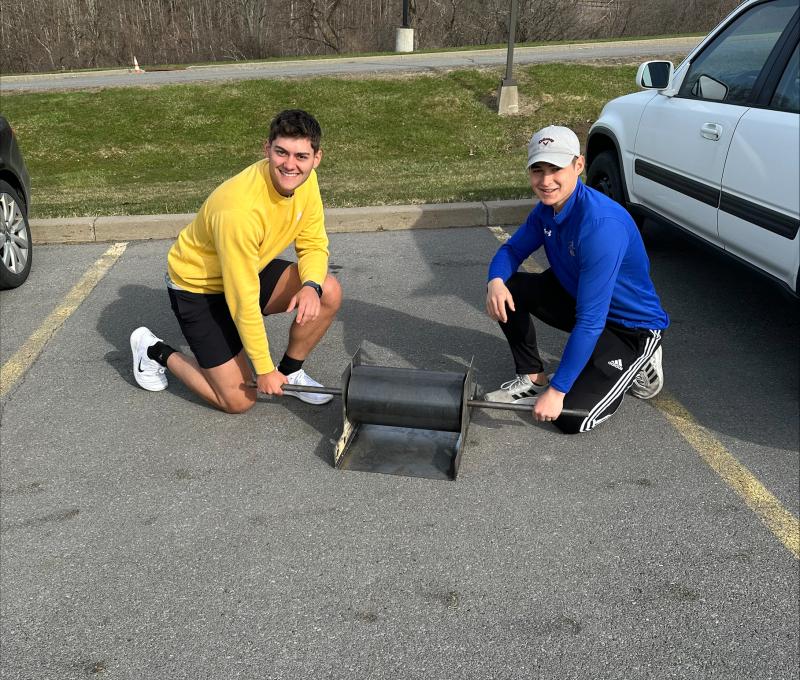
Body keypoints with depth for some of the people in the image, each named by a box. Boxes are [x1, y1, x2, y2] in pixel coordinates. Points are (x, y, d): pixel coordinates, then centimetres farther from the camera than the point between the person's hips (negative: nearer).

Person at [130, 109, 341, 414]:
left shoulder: (303, 179, -14)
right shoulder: (240, 209, -36)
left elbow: (314, 245, -3)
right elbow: (243, 301, -29)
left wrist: (311, 285, -26)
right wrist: (264, 369, -21)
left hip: (251, 269, 7)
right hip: (197, 286, -7)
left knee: (329, 292, -14)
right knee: (240, 399, -7)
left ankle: (290, 371, 8)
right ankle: (155, 351, 14)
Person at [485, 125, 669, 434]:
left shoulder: (602, 225, -34)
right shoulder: (547, 208, -7)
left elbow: (590, 320, -34)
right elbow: (512, 249, 6)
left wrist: (557, 390, -31)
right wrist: (495, 281, -20)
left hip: (633, 327, -7)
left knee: (571, 418, -17)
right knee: (509, 289, -10)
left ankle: (637, 365, 9)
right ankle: (531, 377, 5)